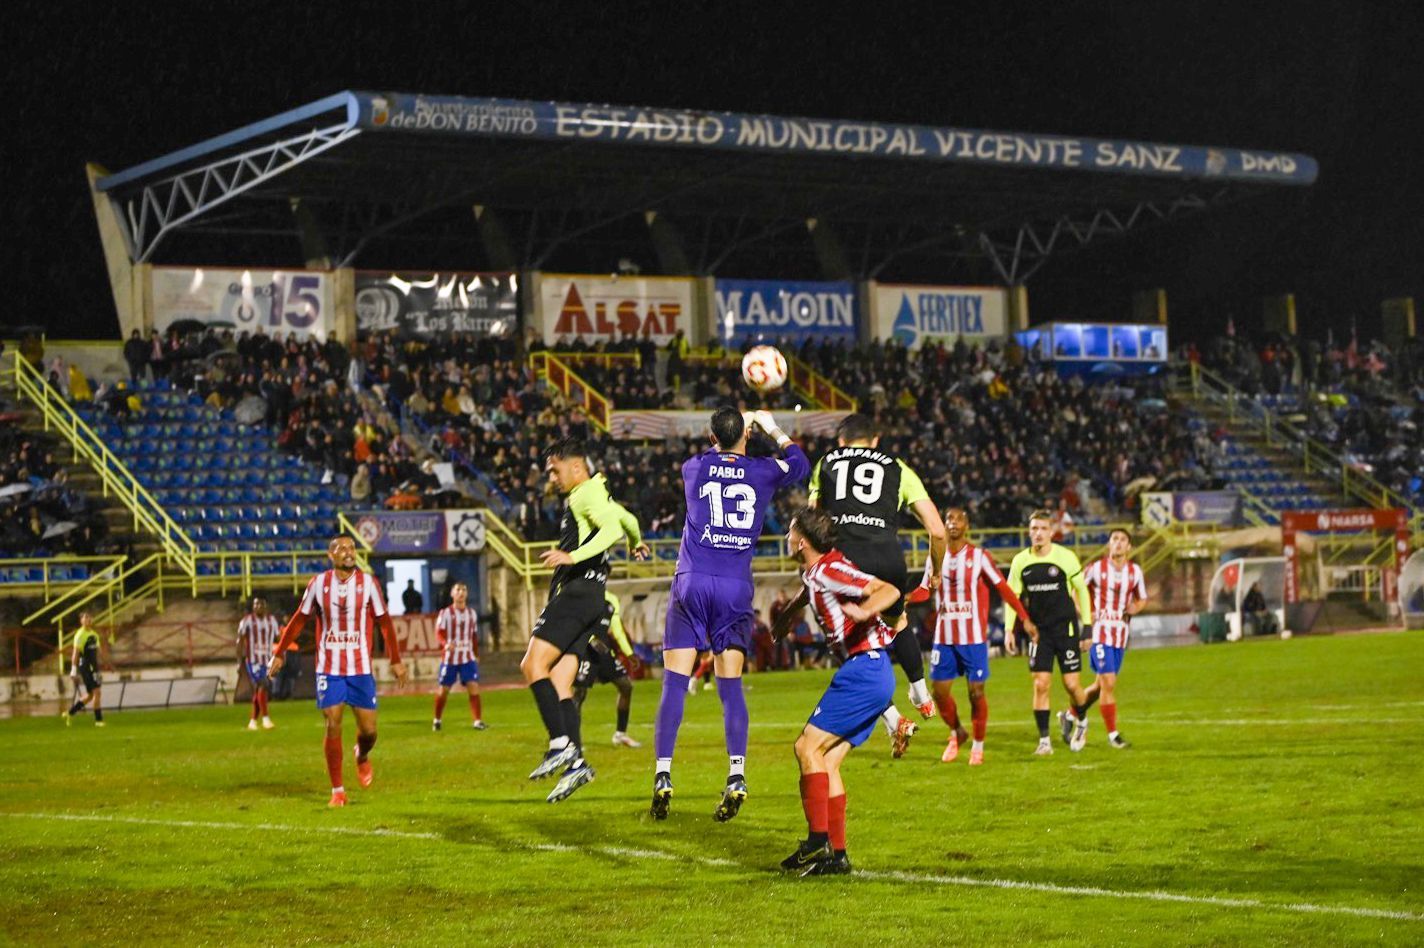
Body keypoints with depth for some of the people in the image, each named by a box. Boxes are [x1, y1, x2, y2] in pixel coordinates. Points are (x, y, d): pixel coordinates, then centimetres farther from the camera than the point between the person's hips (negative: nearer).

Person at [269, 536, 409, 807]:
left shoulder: (368, 583, -2)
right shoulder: (318, 584, -1)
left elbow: (384, 622, 4)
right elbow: (299, 620, 9)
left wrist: (395, 660, 5)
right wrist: (279, 653, 11)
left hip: (361, 669, 0)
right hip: (329, 669, 0)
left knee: (368, 729, 1)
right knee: (332, 726, -6)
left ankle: (362, 757, 37)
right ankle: (337, 790, 4)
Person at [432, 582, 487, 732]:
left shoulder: (472, 613, 9)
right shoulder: (445, 613, -5)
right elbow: (439, 632, -12)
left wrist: (476, 655, 16)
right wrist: (445, 643, -32)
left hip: (468, 657, 3)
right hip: (449, 657, -3)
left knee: (474, 687, -11)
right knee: (443, 690, 5)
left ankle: (477, 721, -10)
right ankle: (437, 720, 24)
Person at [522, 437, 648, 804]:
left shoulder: (586, 494, -5)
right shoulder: (596, 495, 25)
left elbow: (613, 527, -23)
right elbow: (628, 521, 43)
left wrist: (573, 556, -31)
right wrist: (637, 543, 65)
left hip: (578, 591, -10)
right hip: (586, 598, 10)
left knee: (533, 664, -18)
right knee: (558, 684, 3)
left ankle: (561, 744, -25)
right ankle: (576, 763, -4)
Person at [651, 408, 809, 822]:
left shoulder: (693, 467, 5)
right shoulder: (762, 472, 4)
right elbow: (800, 464, 26)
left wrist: (735, 429, 40)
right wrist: (774, 429, 37)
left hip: (692, 584, 0)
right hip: (736, 588, 0)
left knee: (675, 682, 0)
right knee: (730, 684, 3)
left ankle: (662, 776, -7)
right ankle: (736, 776, -9)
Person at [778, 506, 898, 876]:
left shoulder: (827, 570, -15)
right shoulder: (814, 574, 14)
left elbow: (889, 591, -24)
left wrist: (862, 612, -41)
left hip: (864, 668, -10)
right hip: (873, 671, 10)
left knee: (808, 747, -9)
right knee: (826, 760, 8)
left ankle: (818, 842, -11)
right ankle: (836, 853, 7)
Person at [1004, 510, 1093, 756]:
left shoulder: (1066, 557, -7)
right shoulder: (1021, 561, 0)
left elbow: (1081, 590, 3)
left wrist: (1087, 625, 2)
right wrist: (1008, 630, -2)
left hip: (1065, 628, -2)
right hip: (1038, 631, 2)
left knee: (1071, 684, -1)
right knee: (1040, 684, -5)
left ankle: (1081, 720, 29)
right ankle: (1044, 740, 1)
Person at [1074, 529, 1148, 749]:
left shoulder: (1135, 571, 4)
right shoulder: (1096, 568, -7)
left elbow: (1142, 599, 16)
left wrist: (1134, 609, -7)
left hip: (1121, 634, 5)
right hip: (1100, 630, -5)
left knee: (1101, 684, 12)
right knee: (1109, 683, -13)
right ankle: (1112, 734, -4)